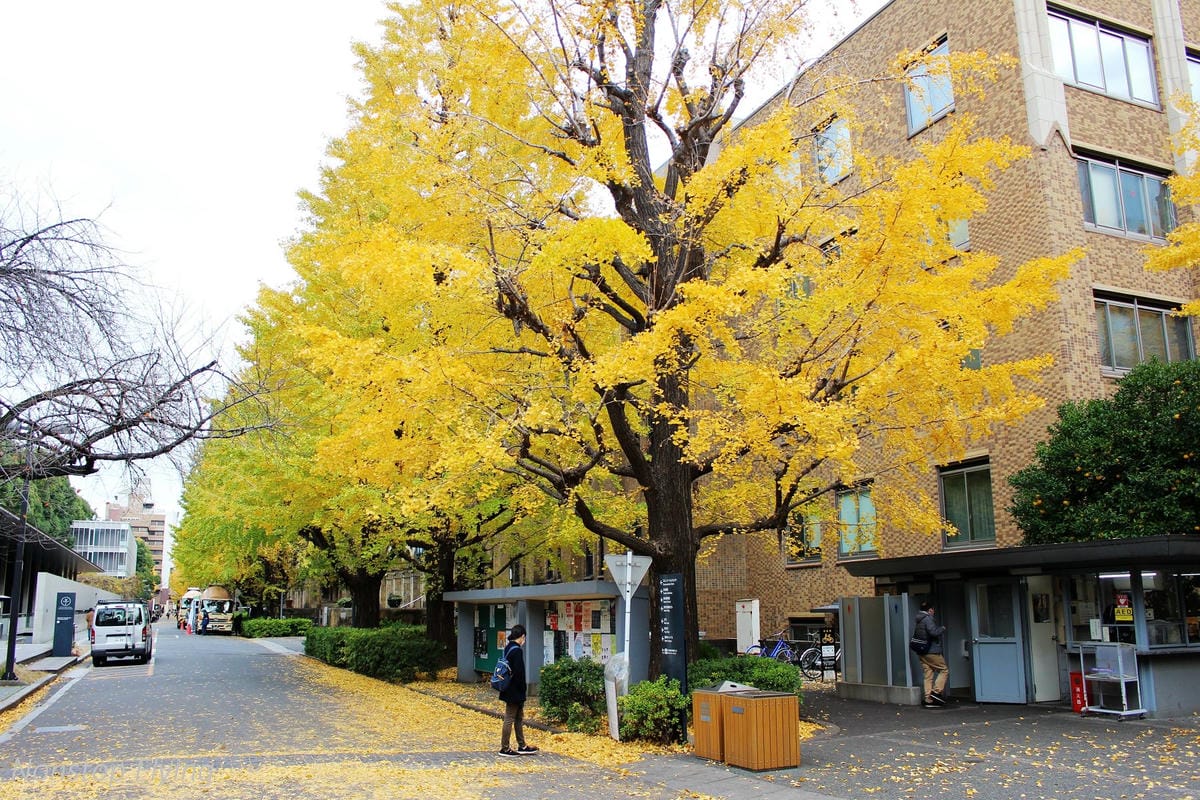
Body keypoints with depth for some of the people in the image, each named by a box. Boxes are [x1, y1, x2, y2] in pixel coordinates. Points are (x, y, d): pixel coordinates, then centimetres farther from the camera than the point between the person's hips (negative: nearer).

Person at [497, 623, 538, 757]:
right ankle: (505, 748, 9)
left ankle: (522, 746, 26)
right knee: (509, 719, 1)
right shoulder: (517, 650, -20)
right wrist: (522, 692, -14)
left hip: (509, 690, 10)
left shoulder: (507, 648, 8)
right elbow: (519, 673, -22)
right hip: (514, 692, -10)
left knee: (519, 718, 17)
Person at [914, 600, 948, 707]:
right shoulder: (928, 619, -10)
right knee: (944, 670, 2)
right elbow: (933, 632, -22)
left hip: (922, 653, 8)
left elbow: (915, 636, 19)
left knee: (928, 675, 7)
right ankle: (936, 691, -7)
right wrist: (942, 628, -5)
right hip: (932, 652, -8)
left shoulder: (918, 622, 17)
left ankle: (928, 699, 4)